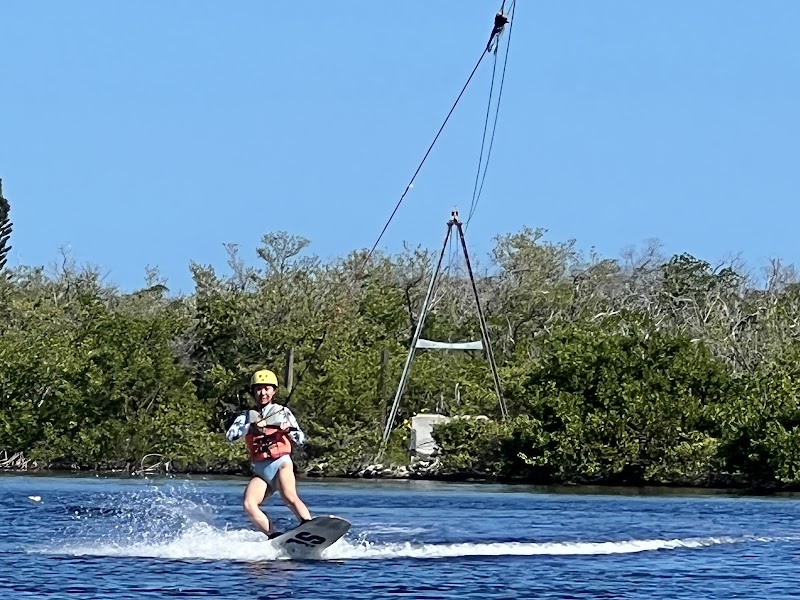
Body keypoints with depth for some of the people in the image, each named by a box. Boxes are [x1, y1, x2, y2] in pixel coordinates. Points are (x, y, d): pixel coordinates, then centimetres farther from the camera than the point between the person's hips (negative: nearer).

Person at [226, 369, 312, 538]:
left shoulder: (282, 412, 14)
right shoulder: (247, 416, 18)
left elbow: (301, 440, 8)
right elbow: (230, 435, 1)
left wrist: (289, 430, -14)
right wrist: (251, 427, -15)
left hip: (281, 464, -3)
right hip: (260, 471, 3)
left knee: (289, 497, -32)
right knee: (248, 504, -24)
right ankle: (275, 537, -29)